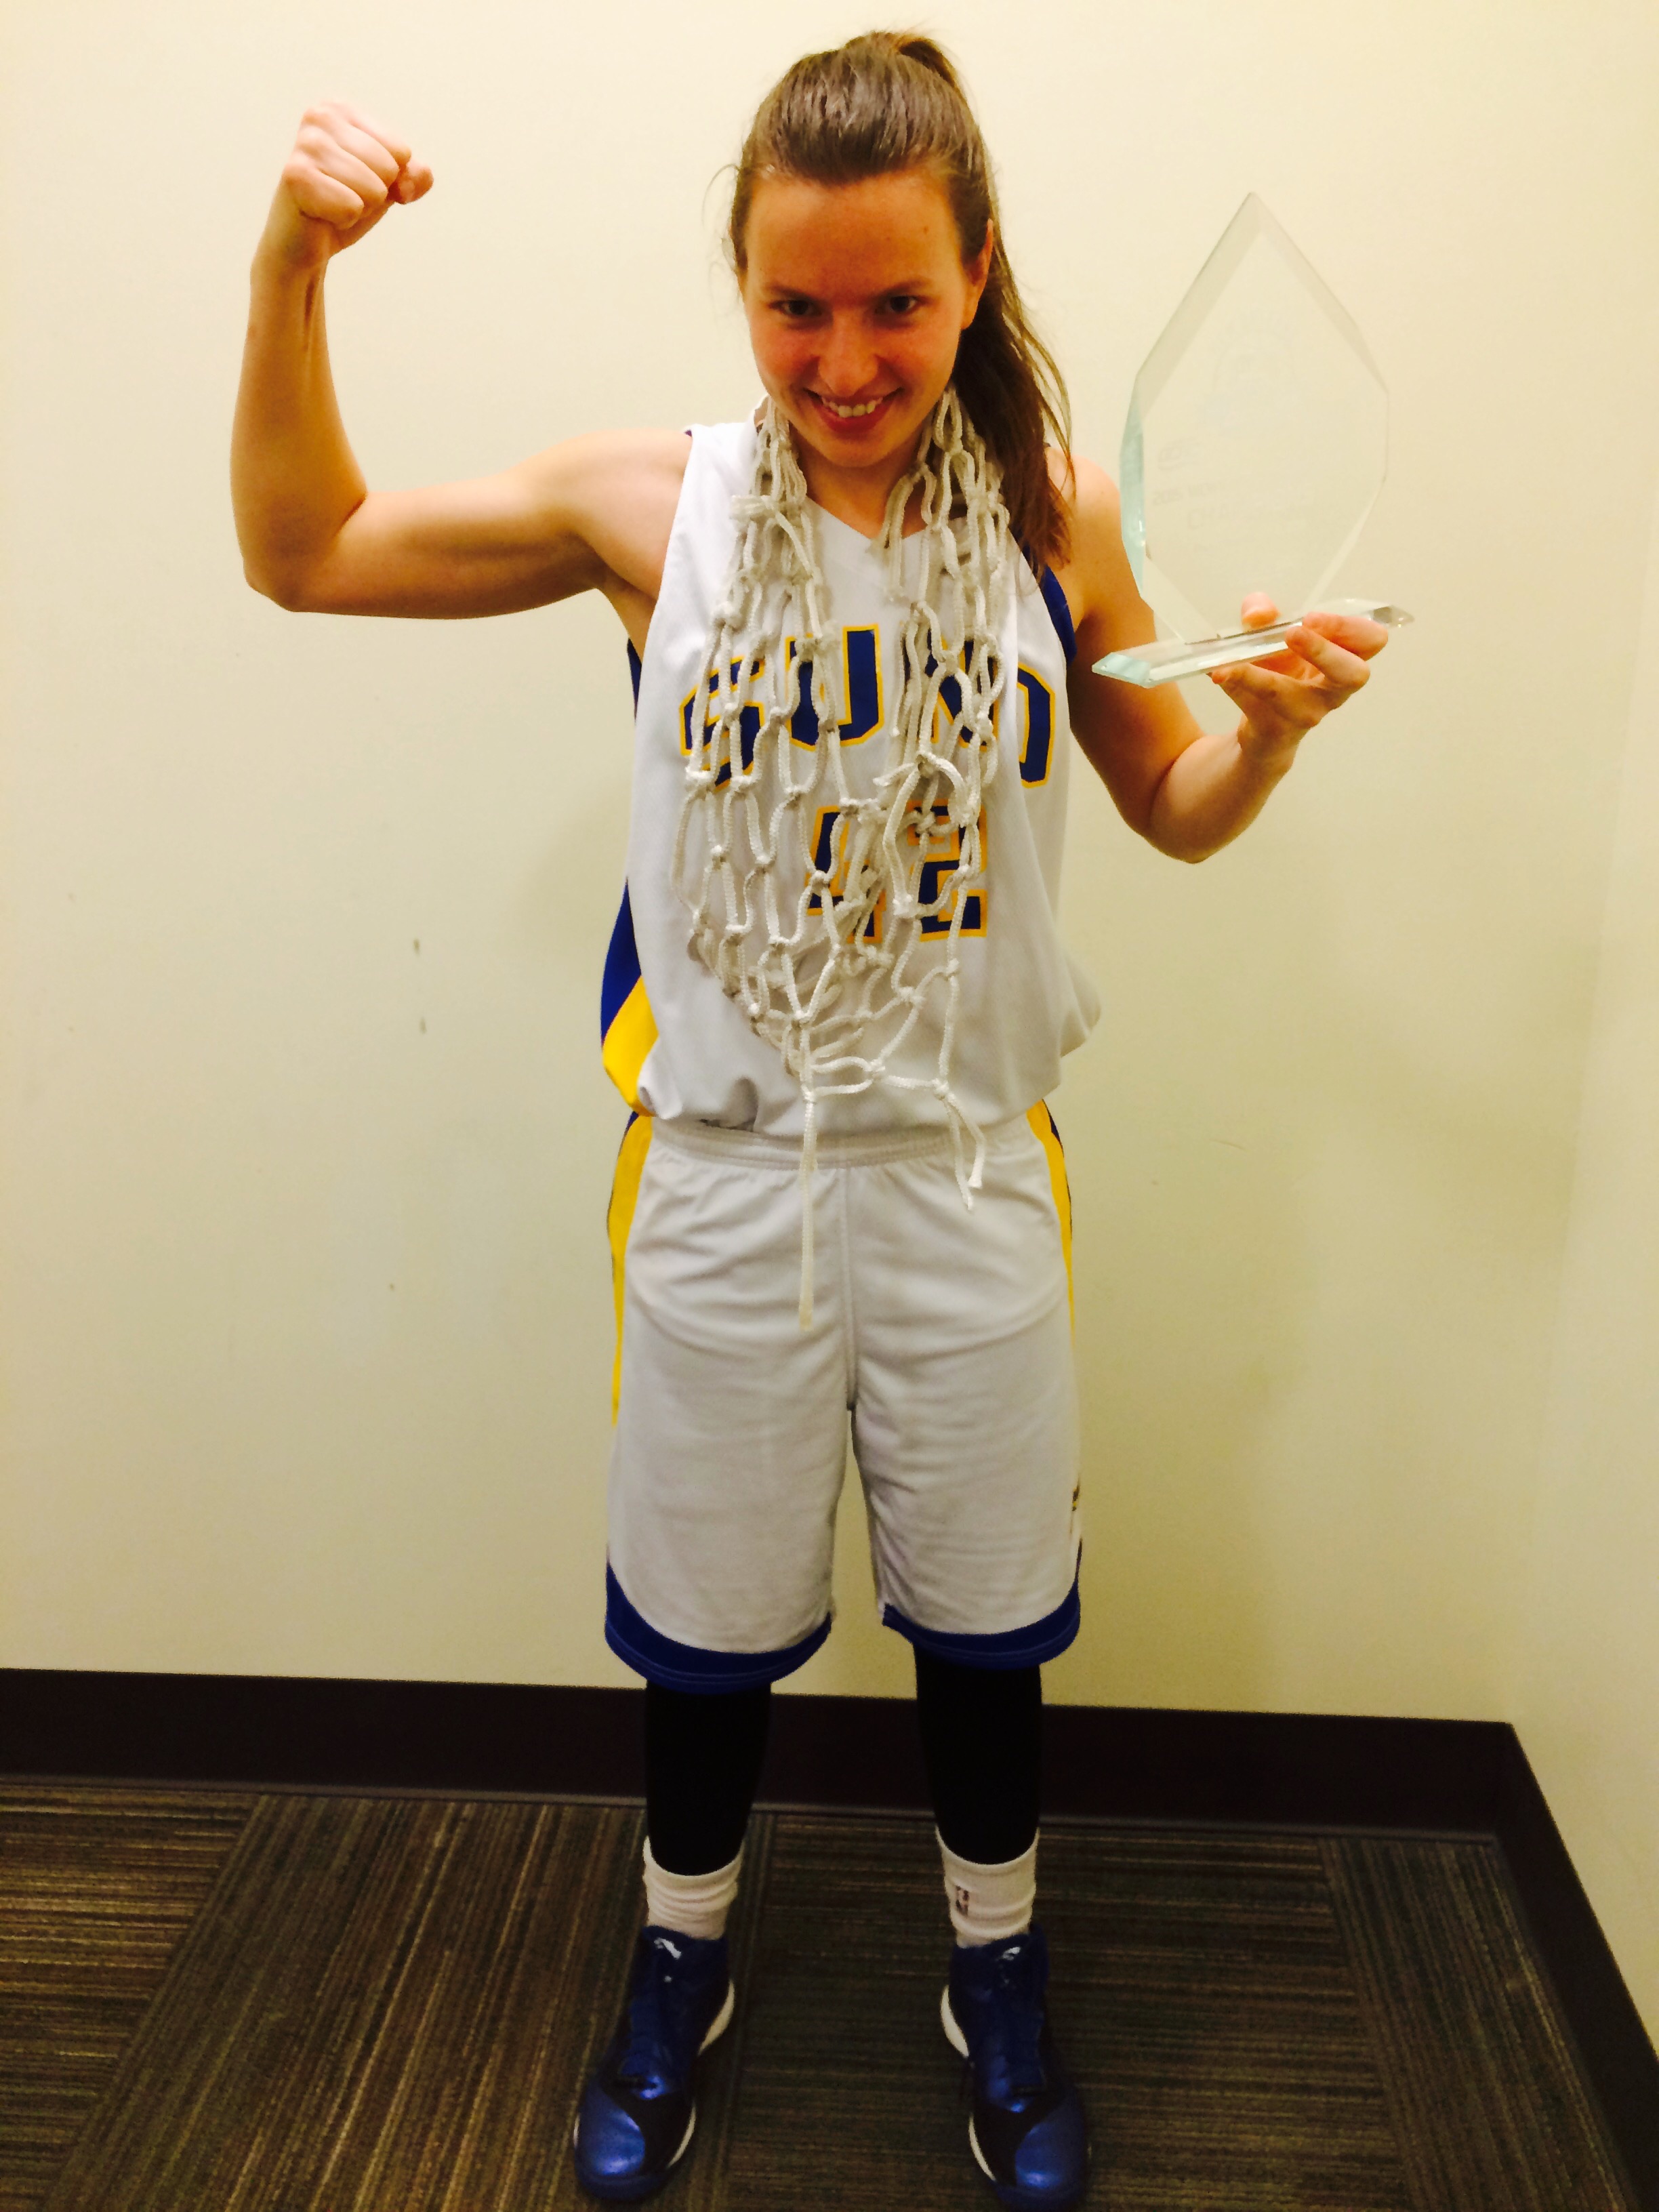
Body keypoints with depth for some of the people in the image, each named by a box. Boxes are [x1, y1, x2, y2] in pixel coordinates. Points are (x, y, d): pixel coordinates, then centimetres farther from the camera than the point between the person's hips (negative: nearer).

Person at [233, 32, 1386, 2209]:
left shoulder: (1061, 516, -3)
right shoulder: (655, 504, -5)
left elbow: (1177, 814, 8)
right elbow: (301, 551, 3)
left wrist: (1277, 724, -13)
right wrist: (291, 269, -10)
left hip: (971, 1174, 1)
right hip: (722, 1173, 0)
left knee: (984, 1619, 17)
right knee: (706, 1620, 16)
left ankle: (997, 1976, 46)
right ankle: (682, 1964, 47)